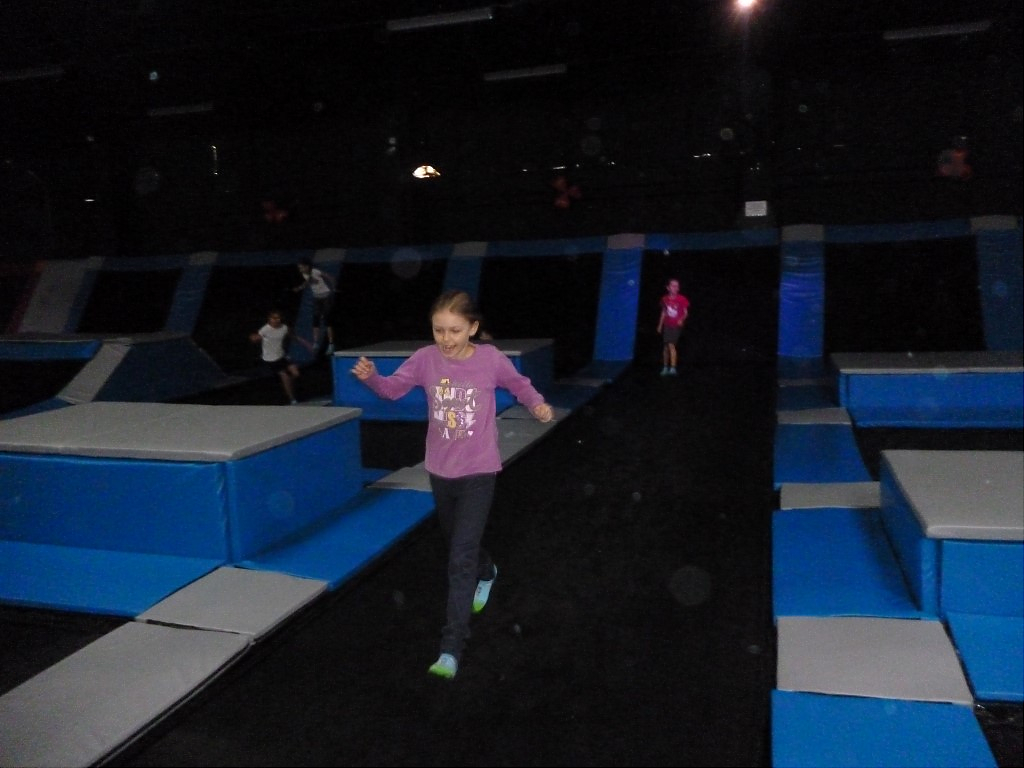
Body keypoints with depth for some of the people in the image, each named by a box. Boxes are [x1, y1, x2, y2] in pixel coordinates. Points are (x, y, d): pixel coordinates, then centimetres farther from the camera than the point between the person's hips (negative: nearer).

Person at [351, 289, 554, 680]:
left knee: (460, 560, -10)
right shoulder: (425, 358, -8)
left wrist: (538, 404, -13)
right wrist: (369, 376, -28)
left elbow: (518, 383, 5)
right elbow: (393, 388, -8)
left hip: (478, 473, -4)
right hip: (440, 471, 4)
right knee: (458, 545, 24)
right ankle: (486, 573, 58)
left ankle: (451, 649, -6)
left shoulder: (491, 358, -12)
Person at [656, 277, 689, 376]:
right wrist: (660, 325, 16)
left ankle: (673, 368, -17)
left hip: (676, 326, -4)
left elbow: (686, 312, -1)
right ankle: (665, 367, 20)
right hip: (667, 326, 4)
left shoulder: (682, 299, -7)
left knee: (671, 345, -17)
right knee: (665, 347, 8)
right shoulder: (665, 299, 4)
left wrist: (682, 319, -21)